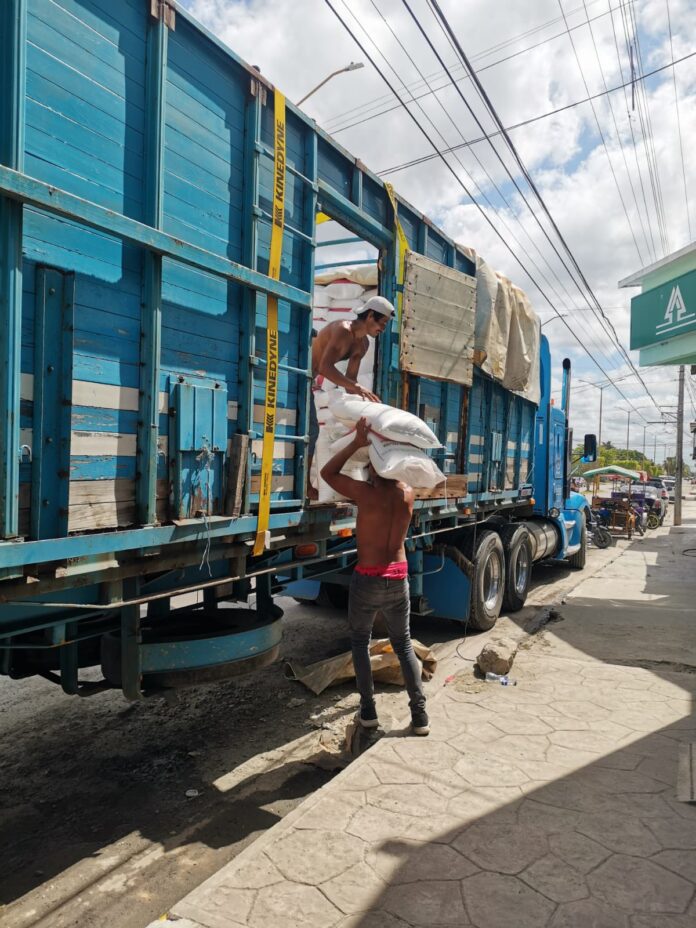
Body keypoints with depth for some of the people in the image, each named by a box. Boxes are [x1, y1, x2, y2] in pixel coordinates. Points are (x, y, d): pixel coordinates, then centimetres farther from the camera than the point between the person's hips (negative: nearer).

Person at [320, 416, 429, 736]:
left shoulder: (366, 493, -16)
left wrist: (357, 443, -9)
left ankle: (368, 709, 20)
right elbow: (399, 475, 22)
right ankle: (419, 714, 19)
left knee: (360, 641, 18)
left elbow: (327, 472, -3)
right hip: (399, 580, 4)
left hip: (367, 579, -4)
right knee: (404, 645, 18)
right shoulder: (407, 493, -1)